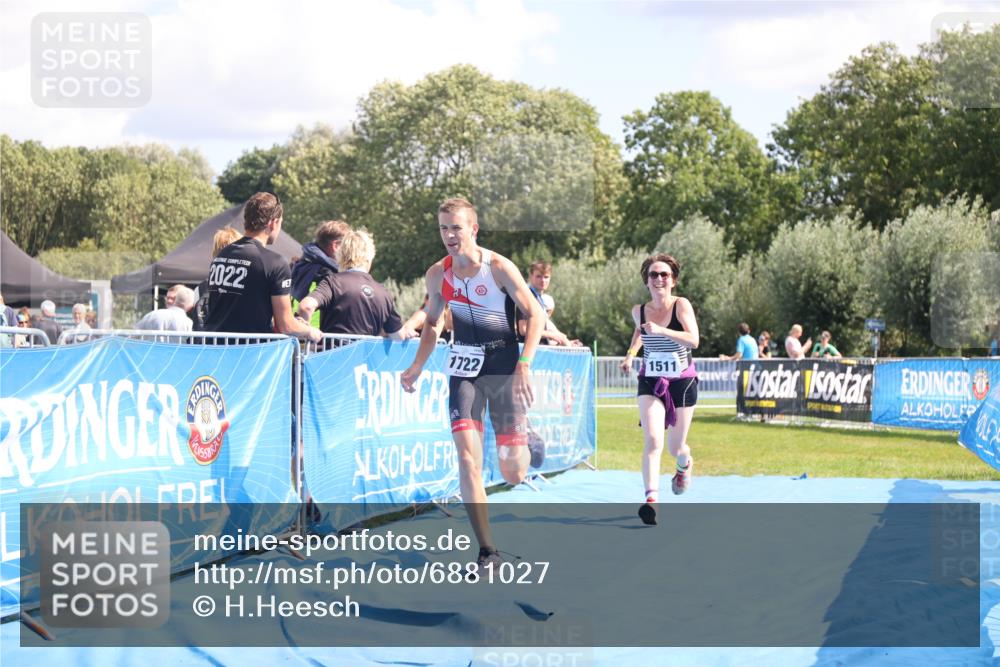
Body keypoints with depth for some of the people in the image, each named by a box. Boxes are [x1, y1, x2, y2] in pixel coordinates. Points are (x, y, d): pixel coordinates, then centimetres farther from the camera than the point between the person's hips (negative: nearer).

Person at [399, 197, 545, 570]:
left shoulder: (499, 268, -12)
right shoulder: (438, 275, 1)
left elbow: (535, 315, -10)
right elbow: (432, 321, 17)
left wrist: (524, 365, -21)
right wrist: (417, 367, 7)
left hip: (504, 371, -3)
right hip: (464, 371, 3)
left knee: (513, 473, -1)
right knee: (467, 455, -17)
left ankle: (526, 443, 40)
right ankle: (487, 552, -12)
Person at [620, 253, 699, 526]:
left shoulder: (681, 305, -12)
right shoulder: (639, 311, -1)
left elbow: (693, 340, -27)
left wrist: (660, 330, -37)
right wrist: (630, 354, 13)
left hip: (682, 382, -1)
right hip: (650, 383, 1)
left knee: (675, 447, 13)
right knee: (653, 441, -20)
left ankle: (685, 465, 51)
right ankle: (651, 499, -29)